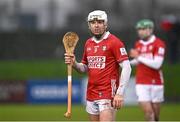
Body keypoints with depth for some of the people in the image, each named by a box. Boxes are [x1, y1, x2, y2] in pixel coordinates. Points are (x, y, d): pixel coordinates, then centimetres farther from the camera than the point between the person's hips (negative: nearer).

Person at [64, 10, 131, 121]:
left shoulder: (114, 42, -7)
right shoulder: (88, 43, 14)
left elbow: (126, 67, -12)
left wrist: (120, 93, -19)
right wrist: (74, 64, 1)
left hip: (107, 95, -7)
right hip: (91, 95, 7)